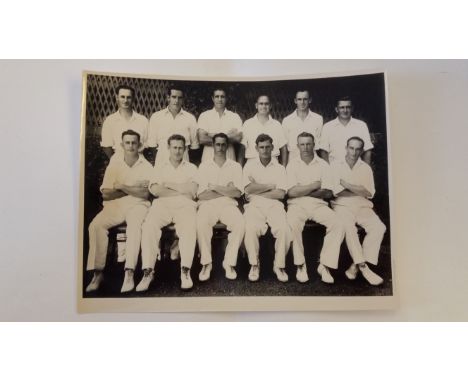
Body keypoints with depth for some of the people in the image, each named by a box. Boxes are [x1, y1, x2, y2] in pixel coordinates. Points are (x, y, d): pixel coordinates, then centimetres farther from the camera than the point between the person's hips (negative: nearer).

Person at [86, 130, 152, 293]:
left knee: (135, 226, -34)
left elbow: (144, 194, -6)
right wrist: (133, 190, -4)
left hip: (137, 206, -2)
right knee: (96, 225, -25)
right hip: (114, 206, 2)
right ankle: (98, 272, -20)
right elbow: (106, 193, 2)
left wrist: (121, 186, -7)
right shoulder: (114, 164, 10)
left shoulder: (146, 166, 5)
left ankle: (129, 273, -38)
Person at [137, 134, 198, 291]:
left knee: (189, 227, -34)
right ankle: (148, 271, -28)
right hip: (162, 205, 1)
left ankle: (185, 271, -31)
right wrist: (181, 191, -2)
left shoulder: (191, 167, 20)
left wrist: (168, 184, 2)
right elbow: (154, 189, 2)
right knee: (149, 226, -30)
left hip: (185, 205, 0)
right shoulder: (159, 166, 21)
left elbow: (192, 190, 2)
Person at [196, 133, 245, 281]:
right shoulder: (204, 166, 10)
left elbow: (237, 193, 0)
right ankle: (206, 263, -17)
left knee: (240, 224, -30)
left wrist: (215, 187, -6)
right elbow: (202, 195, -1)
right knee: (201, 223, -33)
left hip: (228, 204, 1)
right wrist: (226, 191, -2)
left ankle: (229, 263, -16)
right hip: (208, 204, -1)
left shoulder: (235, 166, 12)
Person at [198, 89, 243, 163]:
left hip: (229, 160, 1)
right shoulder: (204, 116, 7)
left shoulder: (235, 116, 9)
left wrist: (212, 136, -7)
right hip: (208, 159, 0)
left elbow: (238, 138, -6)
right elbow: (202, 139, -5)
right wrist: (230, 136, -4)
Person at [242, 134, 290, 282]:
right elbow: (248, 189, -2)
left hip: (274, 204, 1)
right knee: (250, 228, -31)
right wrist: (271, 185, 0)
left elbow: (280, 194, -1)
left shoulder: (279, 168, 13)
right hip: (254, 205, -1)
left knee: (284, 229, -27)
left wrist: (257, 191, -4)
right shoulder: (250, 165, 12)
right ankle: (254, 264, -11)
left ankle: (279, 265, -8)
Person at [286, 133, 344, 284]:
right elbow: (292, 192, -5)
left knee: (338, 225, -24)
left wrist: (302, 191, -6)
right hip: (297, 205, -2)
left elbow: (328, 193, 0)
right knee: (292, 225, -33)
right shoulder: (292, 164, 7)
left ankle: (324, 265, -14)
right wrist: (315, 185, -1)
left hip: (318, 204, 2)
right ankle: (300, 265, -16)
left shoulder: (323, 165, 10)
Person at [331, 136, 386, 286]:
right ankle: (363, 267, -28)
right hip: (342, 205, -2)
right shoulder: (335, 166, 10)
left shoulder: (365, 168, 16)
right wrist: (358, 190, -2)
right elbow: (332, 191, -4)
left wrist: (347, 184, -7)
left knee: (379, 227, -25)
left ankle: (356, 265, -22)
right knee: (348, 227, -34)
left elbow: (369, 193, 3)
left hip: (363, 206, 3)